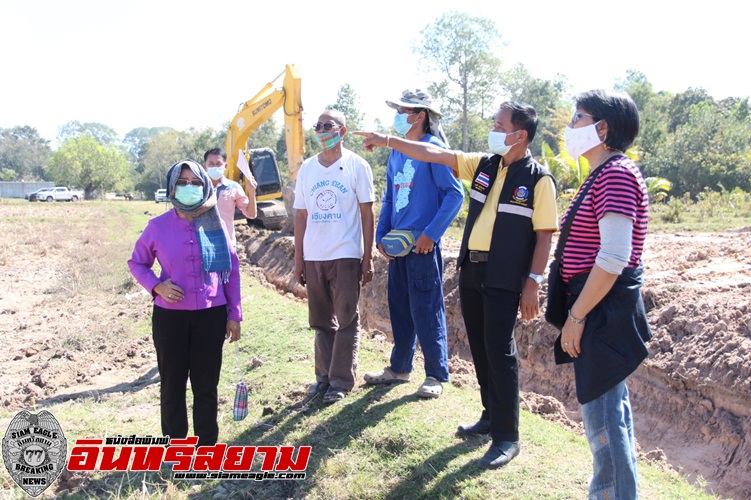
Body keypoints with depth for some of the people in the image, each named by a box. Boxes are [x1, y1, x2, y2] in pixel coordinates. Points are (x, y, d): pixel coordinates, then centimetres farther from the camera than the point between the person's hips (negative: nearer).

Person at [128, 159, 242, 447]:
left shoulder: (215, 224, 0)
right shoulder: (158, 226, -2)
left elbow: (232, 270, 6)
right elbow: (137, 263, 10)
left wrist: (234, 314, 4)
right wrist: (156, 285, -10)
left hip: (211, 316, 0)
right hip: (169, 317, 0)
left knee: (206, 385, 9)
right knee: (172, 384, 11)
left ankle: (207, 443, 26)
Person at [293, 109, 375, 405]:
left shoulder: (356, 166, -1)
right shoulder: (307, 169, 10)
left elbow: (367, 214, -1)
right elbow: (301, 216, 12)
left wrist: (368, 258, -6)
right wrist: (298, 260, 7)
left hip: (346, 256, -4)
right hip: (313, 258, 4)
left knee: (346, 321, 2)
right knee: (321, 321, 12)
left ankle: (341, 380, 11)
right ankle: (324, 375, 24)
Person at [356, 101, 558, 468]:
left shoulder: (538, 179, -9)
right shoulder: (483, 164, 8)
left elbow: (545, 235, -10)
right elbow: (433, 154, 8)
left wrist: (533, 284, -15)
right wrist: (387, 140, 6)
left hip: (504, 278, -6)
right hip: (470, 270, 7)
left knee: (499, 352, -4)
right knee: (479, 348, 14)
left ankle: (507, 437, 7)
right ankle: (491, 415, 30)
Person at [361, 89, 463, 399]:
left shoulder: (433, 149, -8)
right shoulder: (396, 153, 13)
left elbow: (455, 194, -13)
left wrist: (431, 234, -18)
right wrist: (381, 236, 8)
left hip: (423, 244, -7)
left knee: (426, 309, -2)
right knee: (399, 308, 15)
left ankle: (436, 376, 11)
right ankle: (399, 368, 28)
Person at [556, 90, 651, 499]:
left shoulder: (616, 174, -17)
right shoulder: (603, 175, 14)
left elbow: (612, 259, -24)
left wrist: (576, 316, -19)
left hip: (605, 311, -11)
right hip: (604, 312, 11)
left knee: (601, 418, -3)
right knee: (612, 408, 19)